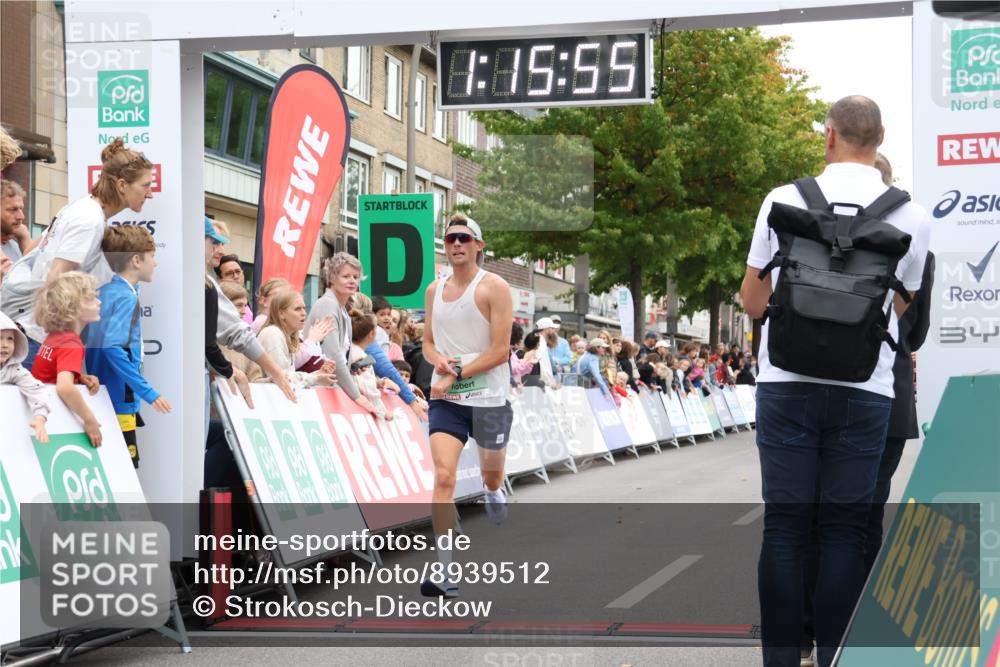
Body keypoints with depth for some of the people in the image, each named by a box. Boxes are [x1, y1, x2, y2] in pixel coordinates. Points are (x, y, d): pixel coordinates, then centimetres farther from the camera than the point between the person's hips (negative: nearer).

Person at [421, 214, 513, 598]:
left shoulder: (494, 288, -7)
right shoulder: (434, 290, 9)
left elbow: (500, 350, -12)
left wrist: (457, 375, -17)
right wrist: (440, 361, -6)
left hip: (489, 398, -3)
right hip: (445, 398, 3)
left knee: (492, 476, 16)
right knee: (443, 476, -15)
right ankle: (445, 572, -16)